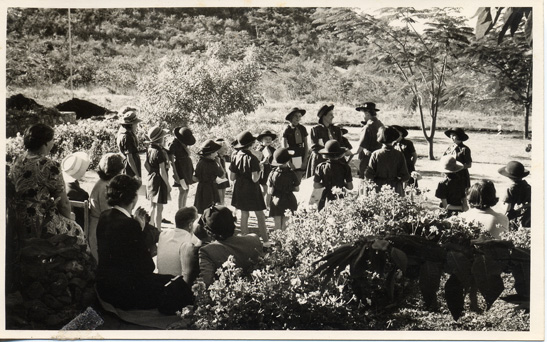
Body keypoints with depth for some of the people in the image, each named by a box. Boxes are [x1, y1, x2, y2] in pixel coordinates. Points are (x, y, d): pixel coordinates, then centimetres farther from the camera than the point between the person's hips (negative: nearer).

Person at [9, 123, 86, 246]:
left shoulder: (17, 161, 5)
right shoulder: (50, 166, -17)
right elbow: (63, 203, -12)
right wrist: (68, 221, 8)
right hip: (40, 225, -8)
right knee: (76, 231, 17)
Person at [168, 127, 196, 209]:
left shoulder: (183, 142, 6)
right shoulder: (174, 144, -17)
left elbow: (188, 153, 8)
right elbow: (171, 159, -18)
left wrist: (184, 145, -4)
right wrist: (175, 173, -19)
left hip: (187, 166, 8)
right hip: (179, 166, -8)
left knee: (187, 189, 12)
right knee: (182, 190, -9)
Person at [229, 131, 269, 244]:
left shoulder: (235, 157, -4)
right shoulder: (252, 158, -19)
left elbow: (232, 177, 0)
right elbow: (254, 179, -20)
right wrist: (260, 169, -5)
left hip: (240, 190, 5)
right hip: (252, 190, -5)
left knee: (244, 214, 14)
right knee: (260, 215, 4)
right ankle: (265, 240, 5)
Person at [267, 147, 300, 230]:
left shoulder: (273, 173, -8)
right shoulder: (292, 174, -10)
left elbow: (270, 191, -3)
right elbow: (296, 189, -2)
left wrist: (268, 202, 9)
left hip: (276, 202, 0)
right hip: (289, 202, 0)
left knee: (277, 226, 8)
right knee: (285, 226, 6)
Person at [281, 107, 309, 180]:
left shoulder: (302, 129, 6)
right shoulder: (287, 130, -5)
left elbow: (306, 145, 10)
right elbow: (284, 148, -5)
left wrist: (305, 160, 2)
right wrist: (289, 163, -9)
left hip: (301, 158, 3)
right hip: (292, 157, -3)